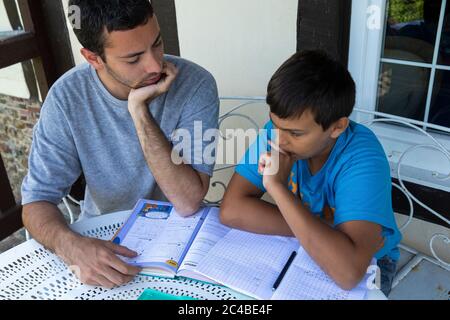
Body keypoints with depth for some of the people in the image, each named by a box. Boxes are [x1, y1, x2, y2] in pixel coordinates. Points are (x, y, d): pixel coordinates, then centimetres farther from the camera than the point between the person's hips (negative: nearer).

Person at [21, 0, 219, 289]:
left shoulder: (195, 84, -20)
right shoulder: (68, 97, -14)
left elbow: (189, 203, -24)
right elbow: (37, 200, -12)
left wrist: (140, 111, -31)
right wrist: (70, 244, -33)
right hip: (103, 237, 3)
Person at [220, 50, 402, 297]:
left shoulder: (362, 159, -29)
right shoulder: (279, 129, -17)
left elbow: (349, 272, -41)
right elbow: (231, 210, -23)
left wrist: (278, 187, -37)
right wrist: (318, 230, -28)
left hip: (366, 262, -2)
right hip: (300, 247, 3)